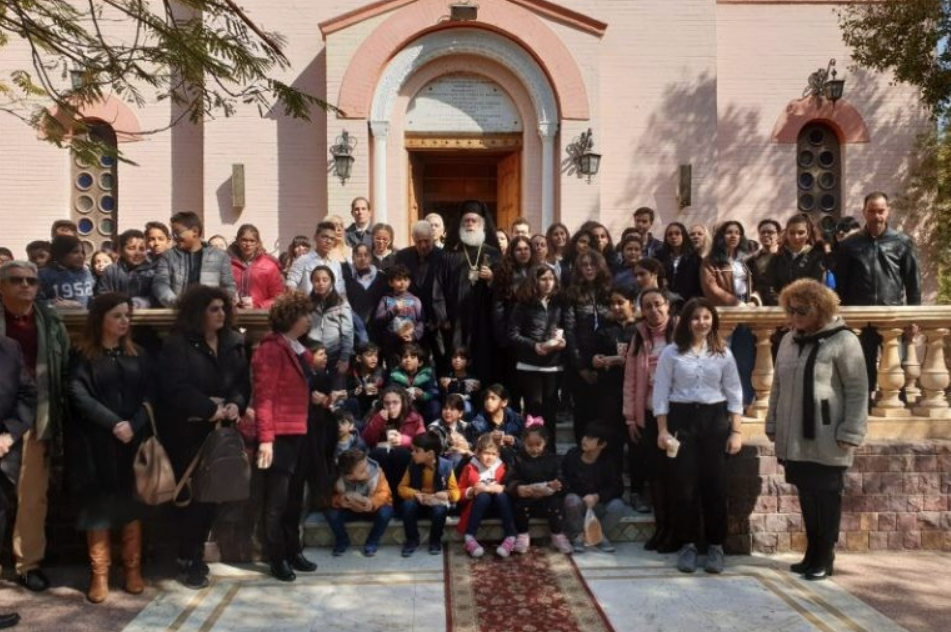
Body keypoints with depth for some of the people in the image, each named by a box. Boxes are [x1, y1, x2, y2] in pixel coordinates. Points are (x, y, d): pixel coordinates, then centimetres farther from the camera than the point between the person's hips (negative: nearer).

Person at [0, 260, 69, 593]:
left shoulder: (51, 323, 6)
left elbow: (65, 372, 8)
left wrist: (59, 416, 3)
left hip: (35, 418, 2)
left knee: (33, 495, 9)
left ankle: (29, 563, 20)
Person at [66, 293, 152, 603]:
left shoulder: (138, 355, 11)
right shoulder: (82, 355, 1)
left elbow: (149, 395, 3)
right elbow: (79, 396, -9)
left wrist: (134, 425, -13)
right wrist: (114, 423, -17)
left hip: (133, 441, 2)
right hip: (96, 444, -2)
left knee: (132, 505, 6)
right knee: (98, 507, 2)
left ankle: (133, 569, 16)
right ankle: (99, 574, 10)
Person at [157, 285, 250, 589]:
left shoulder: (234, 342, 7)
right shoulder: (177, 344, -10)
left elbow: (243, 382, 6)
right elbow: (175, 388, -20)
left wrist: (235, 405, -13)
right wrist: (210, 409, -19)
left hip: (220, 430, 5)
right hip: (186, 432, -5)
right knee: (193, 495, 1)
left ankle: (196, 553, 25)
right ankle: (189, 560, 16)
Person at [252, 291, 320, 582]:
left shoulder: (300, 350, 14)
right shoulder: (272, 348, -13)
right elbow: (264, 396, -18)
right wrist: (265, 438, -23)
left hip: (300, 433, 8)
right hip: (280, 435, -8)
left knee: (295, 497, 16)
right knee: (277, 499, 3)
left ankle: (293, 552, 27)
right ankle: (277, 558, 14)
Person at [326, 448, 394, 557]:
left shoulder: (375, 471, -28)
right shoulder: (338, 479, -26)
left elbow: (384, 492, -22)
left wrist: (373, 503, -43)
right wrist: (339, 500, -38)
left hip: (372, 509, -1)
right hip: (351, 510, 1)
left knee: (385, 512, -33)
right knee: (331, 513, -27)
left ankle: (372, 542, -3)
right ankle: (342, 542, 5)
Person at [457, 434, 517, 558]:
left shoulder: (501, 467, 3)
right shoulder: (470, 468, 0)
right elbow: (459, 493, 2)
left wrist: (499, 488, -20)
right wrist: (472, 491, -17)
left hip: (498, 505, 1)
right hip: (478, 504, -1)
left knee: (502, 495, -31)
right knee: (483, 496, -34)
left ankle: (510, 538, -31)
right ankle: (469, 538, -32)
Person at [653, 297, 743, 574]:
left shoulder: (723, 353, 5)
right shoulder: (671, 353, -1)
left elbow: (734, 393, 6)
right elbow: (660, 393, -1)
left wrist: (736, 431, -1)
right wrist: (663, 430, -6)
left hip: (715, 420, 1)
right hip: (682, 419, -1)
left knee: (715, 484, 4)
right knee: (684, 485, 1)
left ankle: (715, 545, 17)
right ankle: (688, 544, 15)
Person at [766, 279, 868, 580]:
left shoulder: (843, 341, -8)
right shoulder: (789, 340, 11)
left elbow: (857, 391, -10)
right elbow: (778, 386, 15)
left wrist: (850, 433, -14)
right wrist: (773, 425, 12)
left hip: (826, 440, -6)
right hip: (795, 438, 6)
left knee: (825, 497, 5)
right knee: (806, 496, 14)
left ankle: (824, 558, 18)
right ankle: (813, 553, 27)